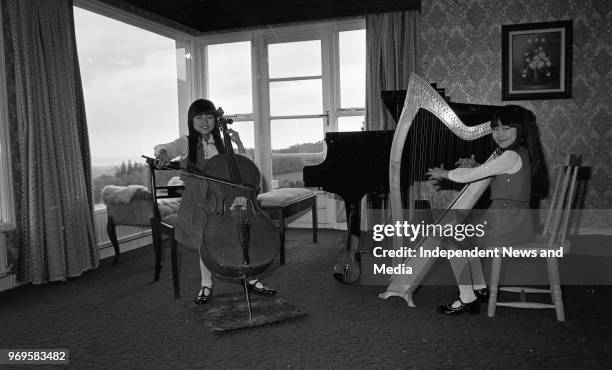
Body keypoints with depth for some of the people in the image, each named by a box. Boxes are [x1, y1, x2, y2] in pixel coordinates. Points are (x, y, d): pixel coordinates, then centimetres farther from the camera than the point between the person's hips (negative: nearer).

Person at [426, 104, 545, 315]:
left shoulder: (511, 156, -19)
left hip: (507, 222, -10)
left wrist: (443, 173, -2)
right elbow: (486, 176, 22)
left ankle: (467, 298, 4)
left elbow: (470, 176, -18)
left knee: (452, 238, -3)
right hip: (511, 218, 10)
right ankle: (479, 289, 23)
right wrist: (473, 167, 5)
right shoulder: (520, 154, 11)